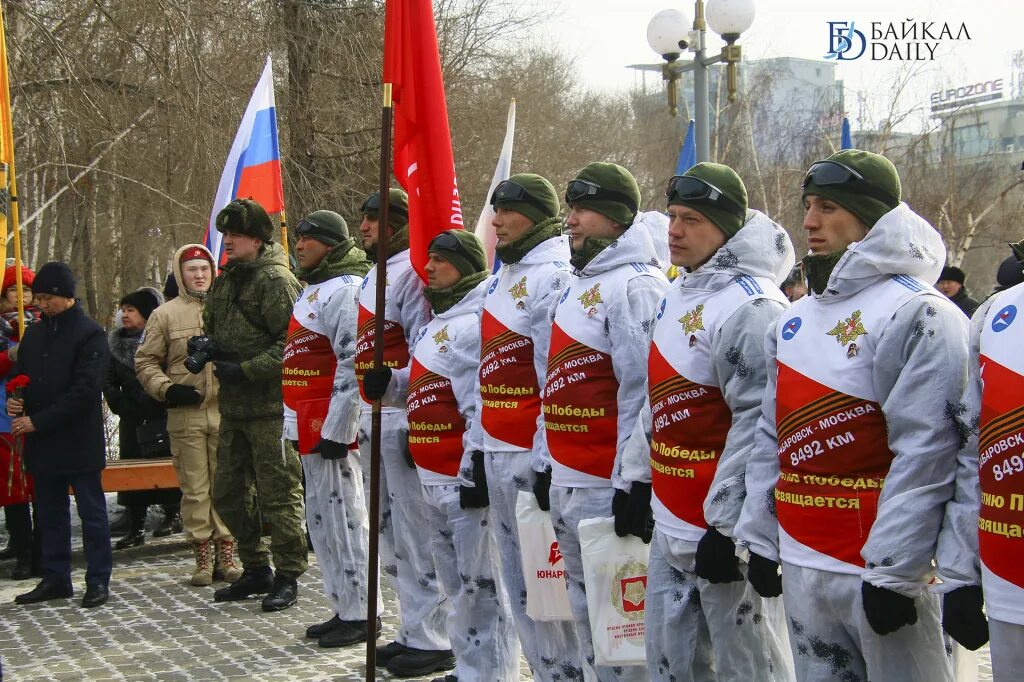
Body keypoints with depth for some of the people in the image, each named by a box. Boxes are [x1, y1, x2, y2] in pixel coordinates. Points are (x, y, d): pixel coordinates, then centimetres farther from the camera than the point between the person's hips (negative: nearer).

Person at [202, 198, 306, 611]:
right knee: (229, 494, 14)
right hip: (233, 406, 9)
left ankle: (287, 576, 9)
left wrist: (245, 370, -19)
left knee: (278, 494, -1)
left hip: (270, 406, -9)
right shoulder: (225, 282, 15)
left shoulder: (276, 281, -13)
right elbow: (214, 326, 28)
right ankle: (256, 569, 28)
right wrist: (205, 344, 5)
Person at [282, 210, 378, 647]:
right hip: (310, 426, 11)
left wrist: (336, 429, -22)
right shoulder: (312, 290, 21)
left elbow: (353, 364, -20)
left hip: (331, 425, -11)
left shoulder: (344, 290, -13)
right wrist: (296, 427, 21)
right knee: (321, 520, 14)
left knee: (342, 518, -6)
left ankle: (359, 615, 0)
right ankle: (344, 608, 22)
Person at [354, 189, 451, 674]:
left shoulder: (412, 273, -12)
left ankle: (430, 641, 1)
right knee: (389, 531, 16)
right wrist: (359, 418, 20)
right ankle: (413, 630, 25)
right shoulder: (373, 277, 19)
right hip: (374, 418, 11)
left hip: (404, 416, -11)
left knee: (415, 531, -6)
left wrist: (416, 418, -23)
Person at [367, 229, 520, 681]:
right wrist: (390, 384, 6)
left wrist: (477, 467, -24)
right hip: (432, 474, 11)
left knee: (478, 584, -5)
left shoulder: (476, 321, -16)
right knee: (456, 580, 19)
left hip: (465, 472, -11)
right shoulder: (438, 321, 17)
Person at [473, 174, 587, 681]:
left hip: (533, 451, -9)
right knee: (518, 581, 14)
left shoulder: (555, 276, -12)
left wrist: (546, 457, -20)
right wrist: (477, 442, 20)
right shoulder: (502, 278, 17)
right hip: (497, 451, 10)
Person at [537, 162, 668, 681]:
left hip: (607, 486, -10)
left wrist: (629, 484, -19)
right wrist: (546, 460, 19)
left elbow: (641, 394, -18)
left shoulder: (634, 285, -13)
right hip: (565, 482, 10)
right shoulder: (577, 284, 17)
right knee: (585, 614, 17)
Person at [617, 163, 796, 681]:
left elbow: (759, 424, -21)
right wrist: (636, 479, 19)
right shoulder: (677, 297, 14)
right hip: (669, 524, 10)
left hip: (723, 528, -9)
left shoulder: (750, 305, -17)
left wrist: (727, 526, -21)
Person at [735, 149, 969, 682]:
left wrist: (894, 570, -20)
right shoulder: (792, 321, 14)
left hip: (880, 569, -7)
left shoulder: (917, 314, -11)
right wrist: (759, 538, 12)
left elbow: (925, 453, -17)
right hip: (800, 567, 7)